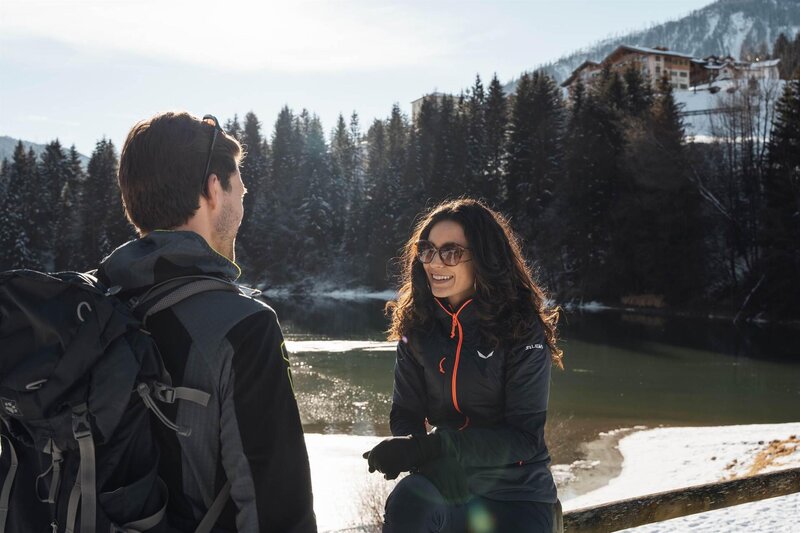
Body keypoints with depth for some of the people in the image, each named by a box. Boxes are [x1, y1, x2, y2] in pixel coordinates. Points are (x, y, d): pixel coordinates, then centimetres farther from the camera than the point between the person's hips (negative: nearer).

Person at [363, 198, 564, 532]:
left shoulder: (522, 328, -16)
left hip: (517, 490, -2)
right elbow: (406, 414, 0)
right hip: (446, 480, 2)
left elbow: (525, 436, -18)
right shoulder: (417, 323, -4)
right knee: (407, 506, -27)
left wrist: (434, 446, -29)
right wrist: (408, 448, -24)